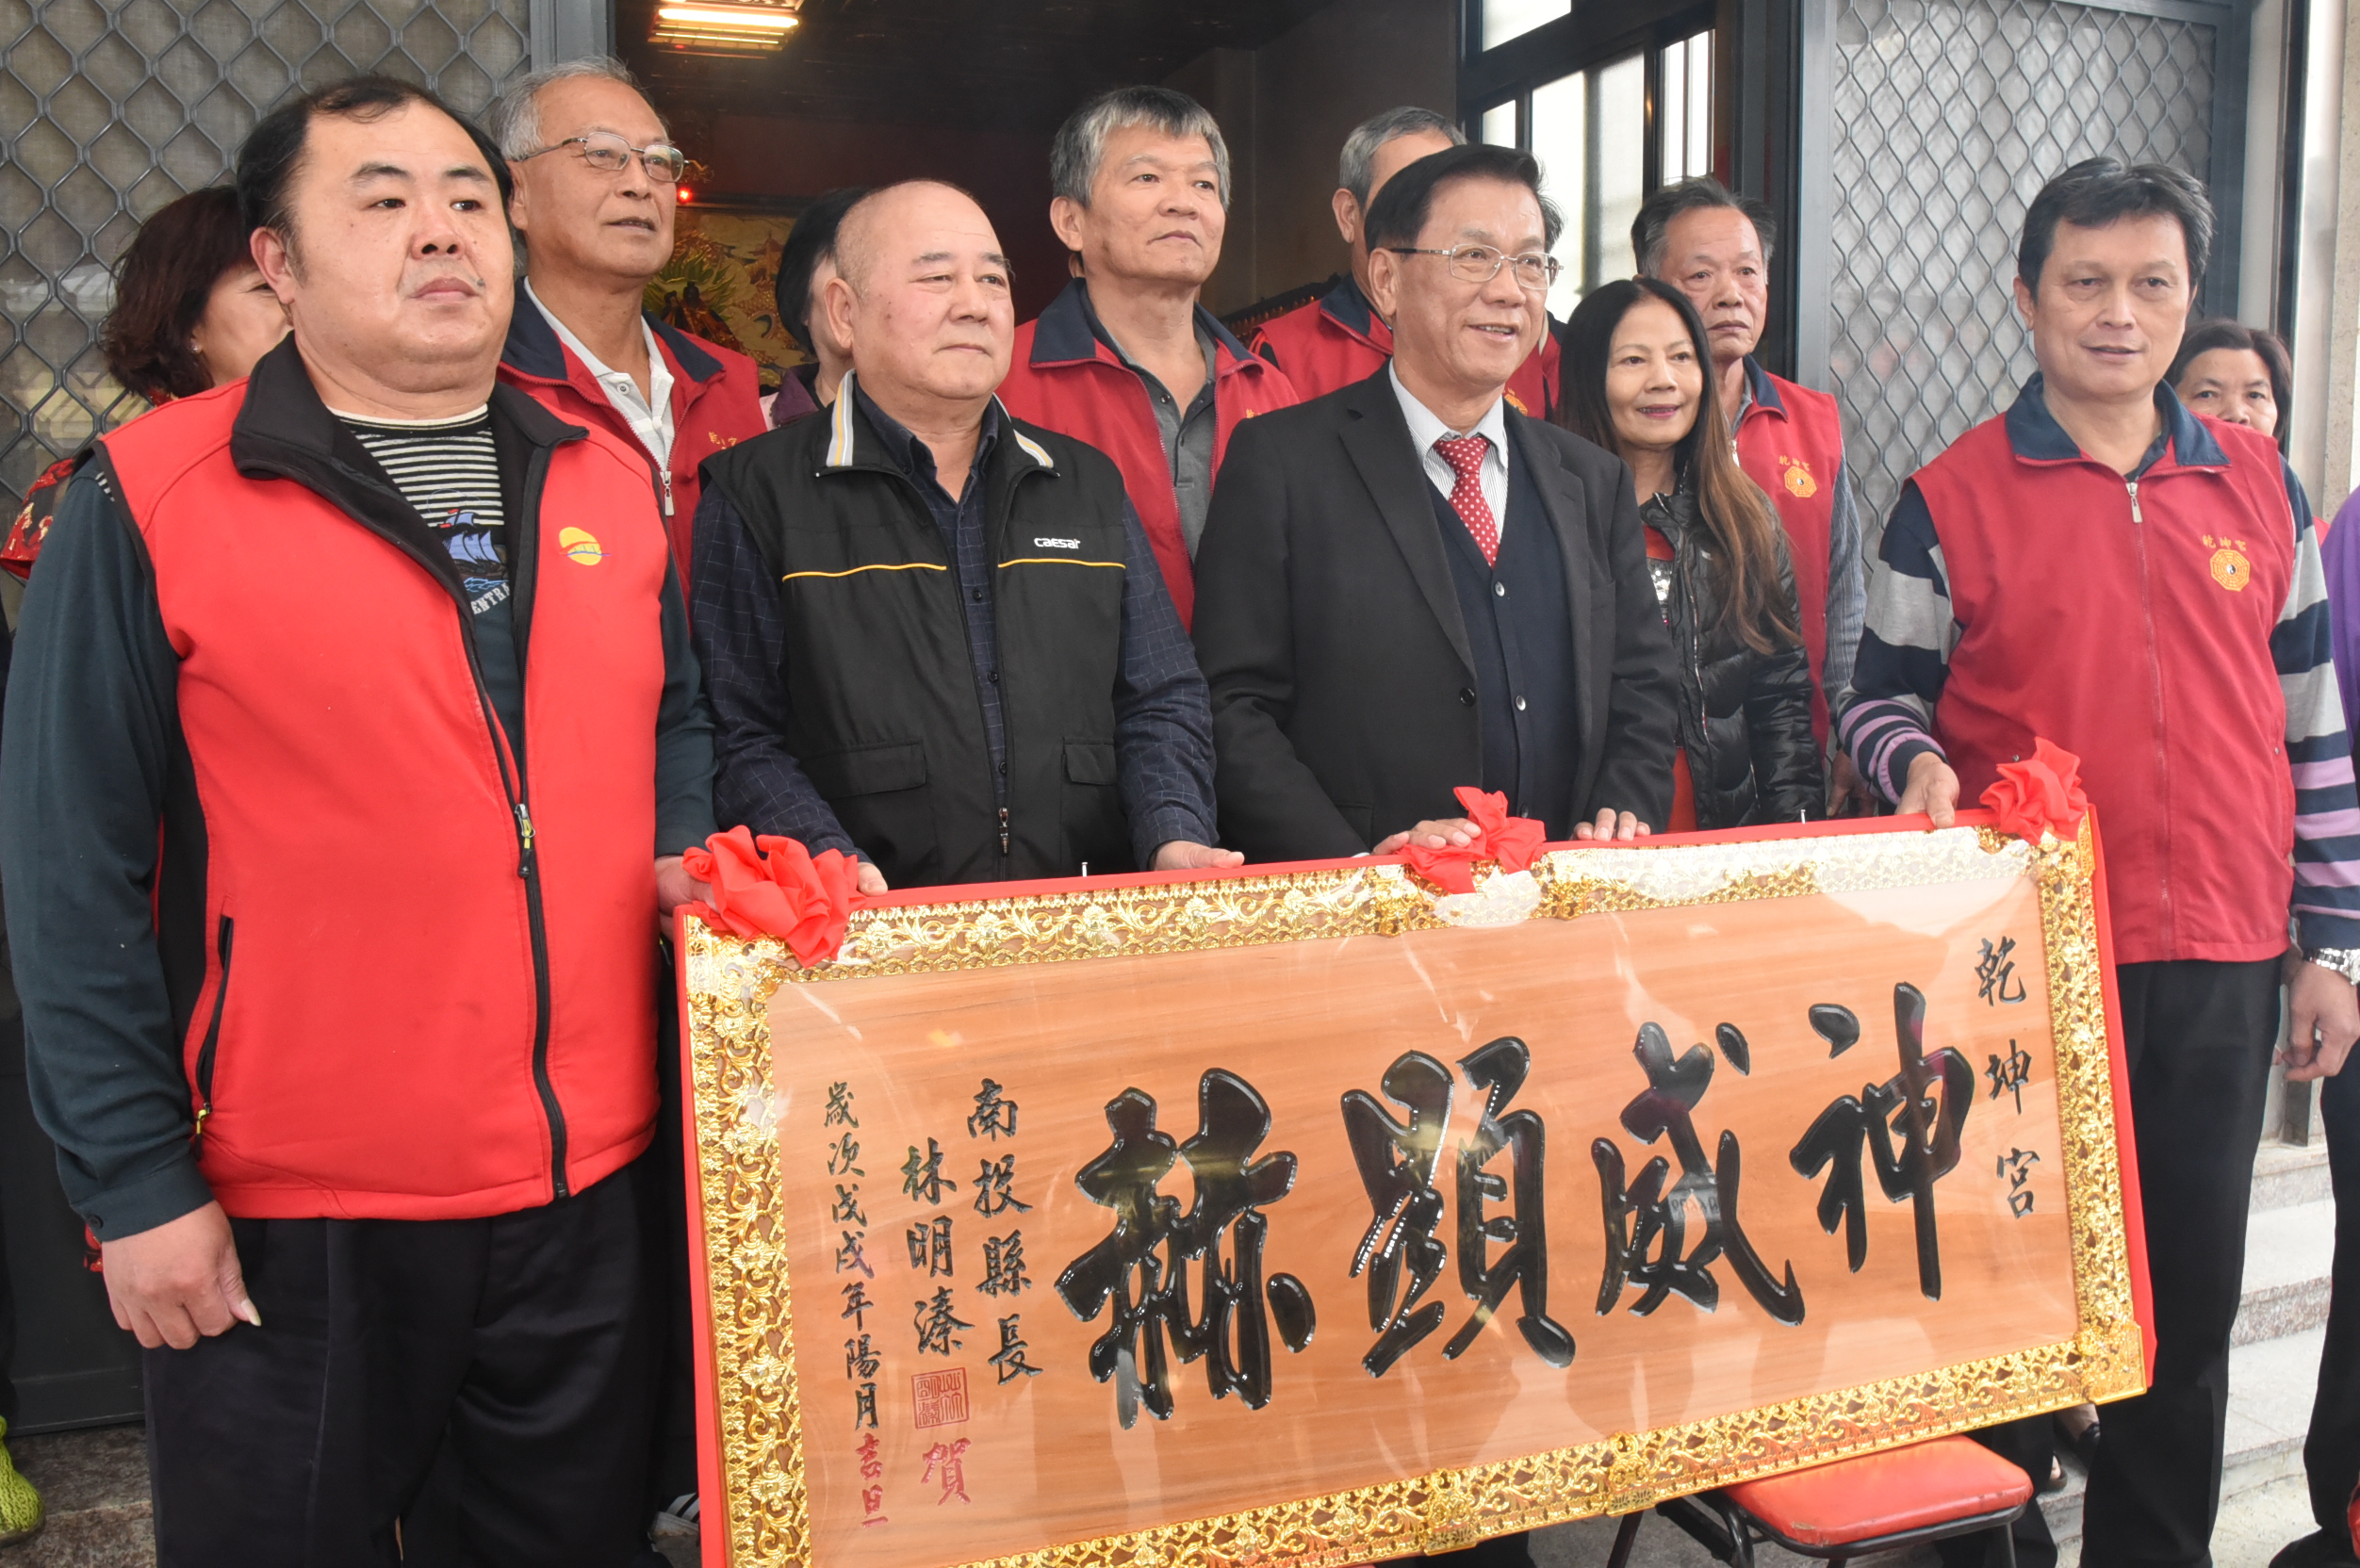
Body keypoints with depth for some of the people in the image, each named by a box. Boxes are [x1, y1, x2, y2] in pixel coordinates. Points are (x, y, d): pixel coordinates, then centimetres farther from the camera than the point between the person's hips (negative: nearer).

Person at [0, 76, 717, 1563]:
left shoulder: (607, 479, 6)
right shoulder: (150, 496, -8)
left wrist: (689, 857, -1)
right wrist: (137, 1185, -9)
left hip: (588, 1187, 4)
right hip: (288, 1221, -3)